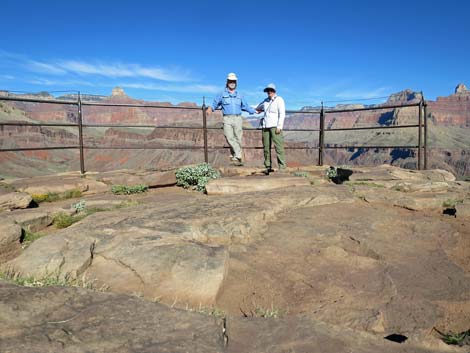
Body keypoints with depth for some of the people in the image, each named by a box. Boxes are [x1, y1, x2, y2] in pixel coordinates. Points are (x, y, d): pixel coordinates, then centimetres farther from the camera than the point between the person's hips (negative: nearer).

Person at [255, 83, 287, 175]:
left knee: (278, 146, -12)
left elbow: (282, 114, -6)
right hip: (265, 126, 6)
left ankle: (282, 166, -13)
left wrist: (279, 127, -13)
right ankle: (268, 167, 7)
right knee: (266, 147, 2)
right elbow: (258, 108, 43)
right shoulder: (265, 101, 19)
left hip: (275, 126, -6)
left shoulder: (279, 100, 2)